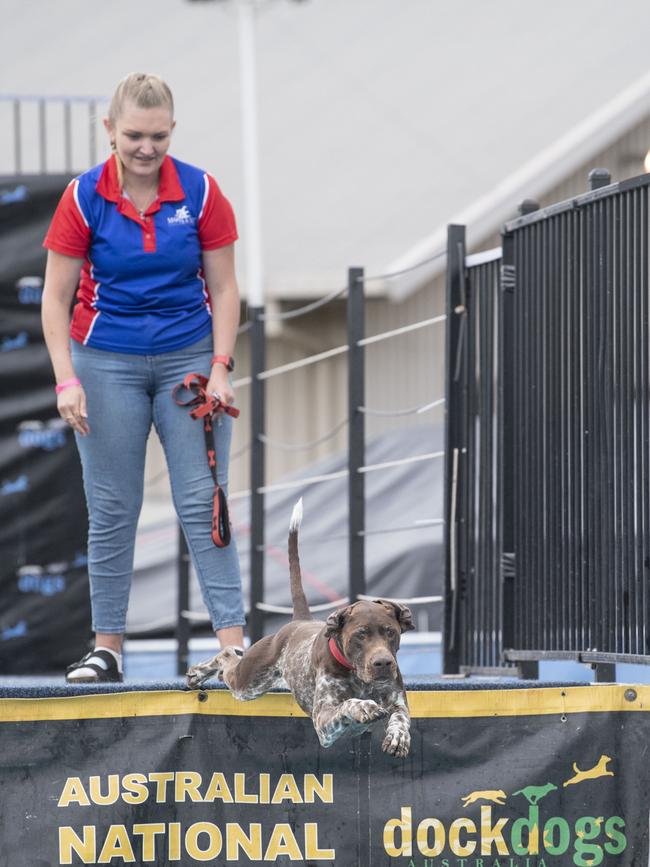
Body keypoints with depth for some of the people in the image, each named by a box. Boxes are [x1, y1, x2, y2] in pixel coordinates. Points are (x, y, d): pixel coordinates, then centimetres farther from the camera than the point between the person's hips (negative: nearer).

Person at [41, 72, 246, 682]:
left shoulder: (200, 192, -5)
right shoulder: (83, 197, -8)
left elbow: (222, 289, 1)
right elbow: (55, 297, -5)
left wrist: (220, 369, -9)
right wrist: (67, 380, -14)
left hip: (188, 358, 0)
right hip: (107, 363, 0)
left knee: (203, 502, -6)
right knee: (111, 510, 2)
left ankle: (232, 641, -8)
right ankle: (106, 649, 7)